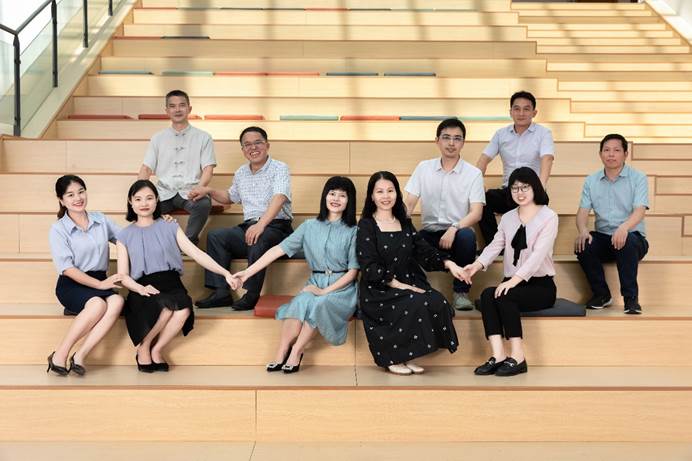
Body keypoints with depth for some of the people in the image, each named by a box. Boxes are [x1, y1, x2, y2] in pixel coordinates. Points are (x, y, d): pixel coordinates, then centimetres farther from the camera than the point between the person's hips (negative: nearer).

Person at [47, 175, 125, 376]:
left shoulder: (101, 219, 10)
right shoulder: (58, 229, -2)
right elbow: (67, 268, -10)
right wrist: (99, 284, -18)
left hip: (100, 281, 4)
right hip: (71, 284, -4)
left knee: (117, 301, -31)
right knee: (98, 304, -35)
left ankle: (80, 356, -30)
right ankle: (60, 355, -20)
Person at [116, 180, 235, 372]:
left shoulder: (170, 227, 14)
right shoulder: (125, 236, 12)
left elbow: (196, 253, 6)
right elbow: (123, 275, 6)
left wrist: (224, 273, -6)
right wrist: (141, 289, -16)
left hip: (171, 285, 1)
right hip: (143, 289, -1)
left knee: (183, 309, -33)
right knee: (166, 306, -35)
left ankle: (157, 350, -9)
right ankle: (143, 348, -7)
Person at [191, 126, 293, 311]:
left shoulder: (279, 168, -3)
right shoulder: (241, 173, 18)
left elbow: (279, 198, -21)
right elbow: (230, 197, 36)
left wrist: (261, 224, -37)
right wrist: (209, 191, 15)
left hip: (276, 227, -6)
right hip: (248, 226, 7)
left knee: (258, 239, -37)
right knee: (215, 236, -13)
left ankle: (251, 295, -30)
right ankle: (221, 292, -18)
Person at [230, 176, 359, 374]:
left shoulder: (353, 232, -1)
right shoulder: (309, 226, 7)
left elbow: (353, 271, -3)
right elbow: (279, 249, 0)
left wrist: (325, 291, -14)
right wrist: (247, 272, -7)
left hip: (342, 287, -2)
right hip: (315, 284, 2)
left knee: (318, 305, -33)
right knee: (300, 302, -31)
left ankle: (295, 352, -18)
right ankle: (281, 353, -23)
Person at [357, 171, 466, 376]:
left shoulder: (405, 224, 16)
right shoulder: (366, 226, 0)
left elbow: (425, 252, 9)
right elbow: (370, 268, -9)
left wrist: (448, 263, -11)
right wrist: (401, 286, -17)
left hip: (409, 284, 5)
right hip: (378, 292, -5)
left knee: (437, 301, -23)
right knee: (415, 305, -30)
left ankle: (405, 357, -10)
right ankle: (393, 358, -11)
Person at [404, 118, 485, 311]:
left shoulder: (473, 173, -1)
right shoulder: (424, 168, 6)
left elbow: (476, 213, -10)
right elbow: (409, 204, 2)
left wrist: (454, 228, -28)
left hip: (457, 233, -1)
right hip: (429, 233, 2)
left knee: (467, 235, -36)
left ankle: (461, 291, -16)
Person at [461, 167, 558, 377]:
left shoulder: (548, 216, -3)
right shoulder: (507, 218, 14)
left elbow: (539, 253, -18)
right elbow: (495, 246, 0)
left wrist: (515, 279, -31)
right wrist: (478, 264, -22)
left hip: (540, 285, -4)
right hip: (513, 283, 5)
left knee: (505, 296, -31)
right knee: (487, 295, -26)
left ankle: (517, 357, -25)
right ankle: (498, 356, -33)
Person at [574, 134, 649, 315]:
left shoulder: (638, 178, -1)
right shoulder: (591, 181, 10)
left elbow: (639, 210, -15)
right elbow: (583, 211, 1)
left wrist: (624, 227, -38)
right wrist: (583, 230, -24)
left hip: (633, 237, -3)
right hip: (603, 237, 3)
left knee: (627, 242, -37)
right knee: (583, 244, -28)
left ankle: (631, 298, -23)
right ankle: (601, 294, -8)